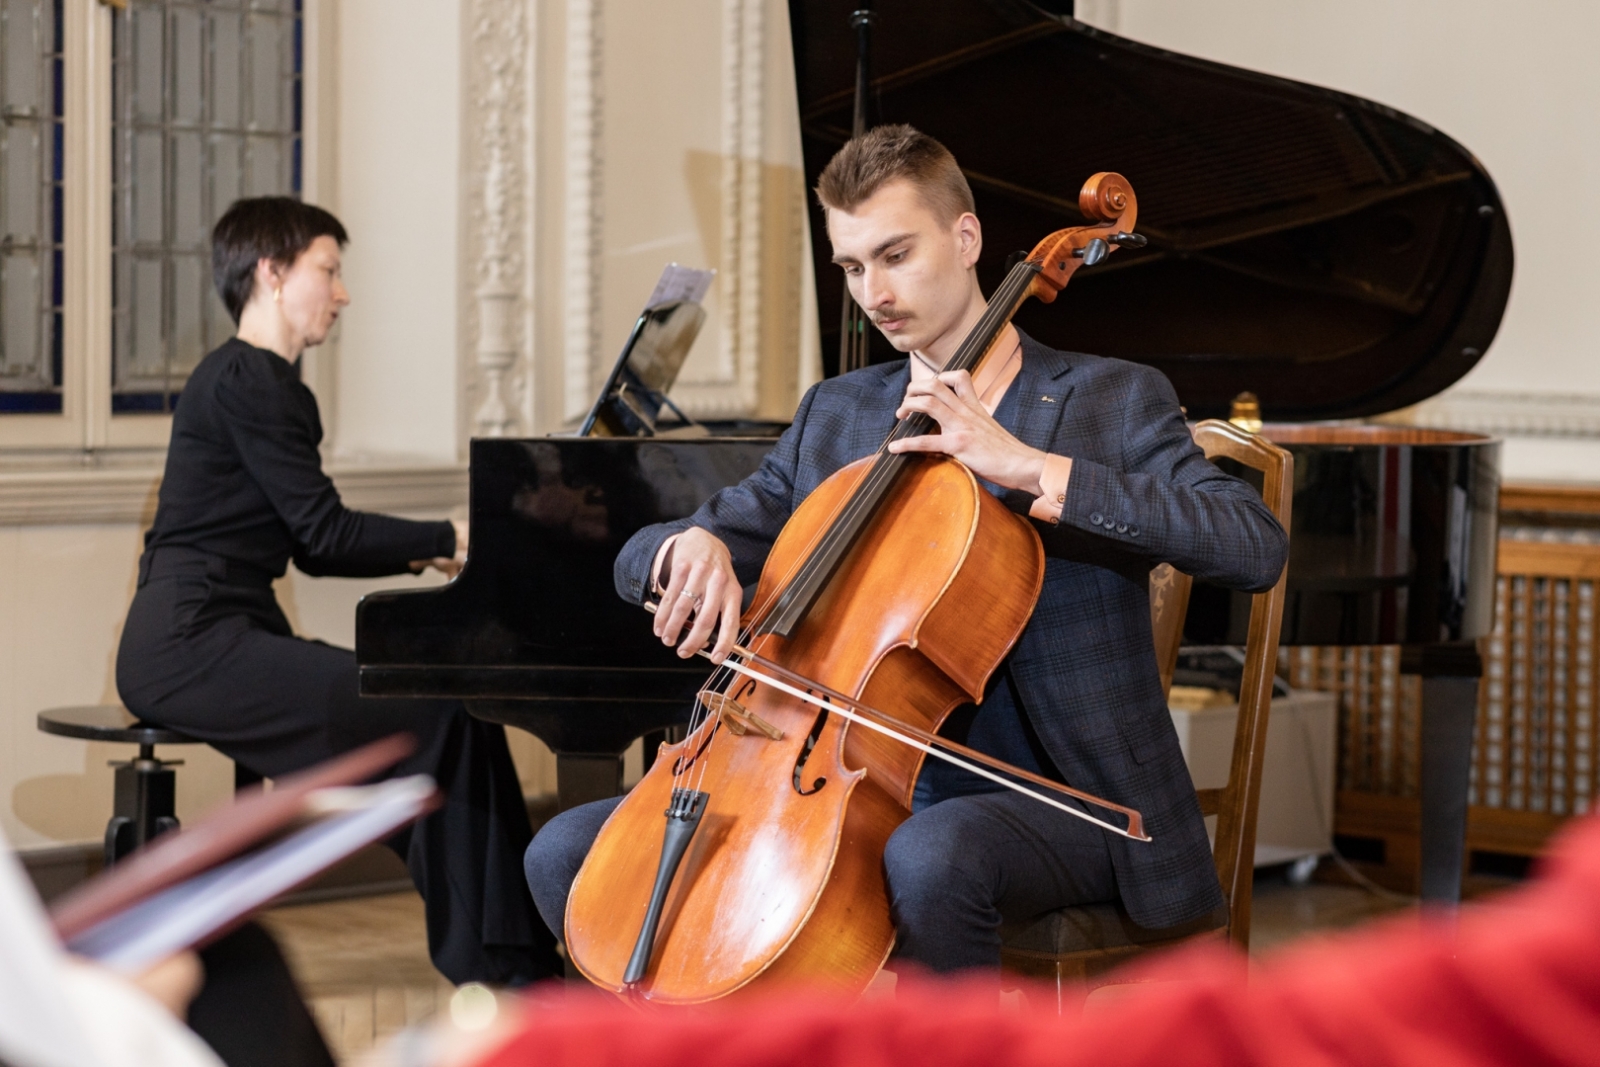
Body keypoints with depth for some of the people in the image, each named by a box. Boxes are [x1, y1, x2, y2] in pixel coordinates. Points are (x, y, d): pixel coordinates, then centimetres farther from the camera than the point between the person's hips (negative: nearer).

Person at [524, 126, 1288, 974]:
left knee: (930, 856, -41)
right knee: (568, 854, -8)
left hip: (1050, 803, -5)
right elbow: (639, 559, 13)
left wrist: (1032, 470, -23)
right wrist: (696, 546, -13)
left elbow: (1258, 549, -18)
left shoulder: (1114, 402, 0)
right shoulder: (833, 416, 15)